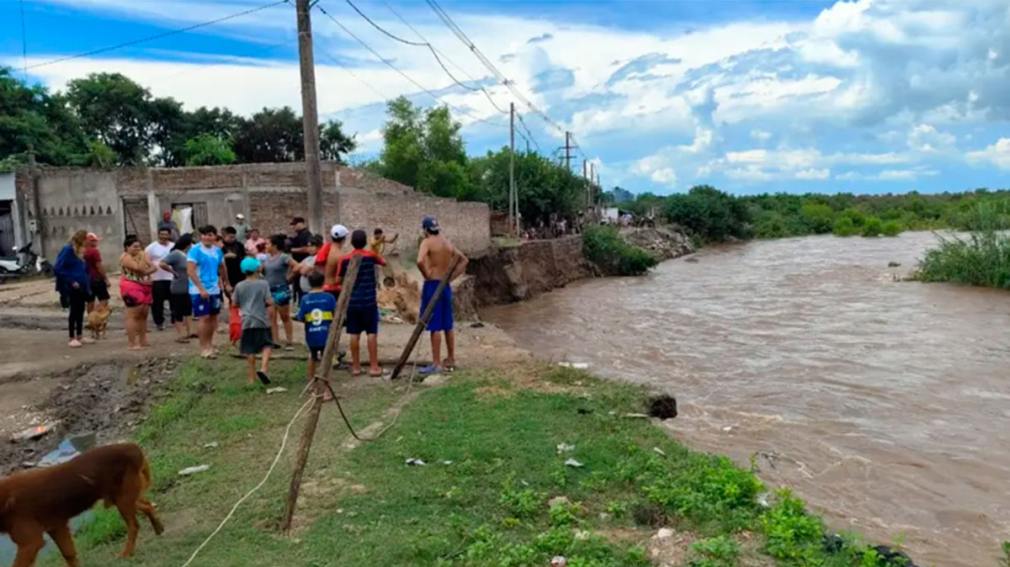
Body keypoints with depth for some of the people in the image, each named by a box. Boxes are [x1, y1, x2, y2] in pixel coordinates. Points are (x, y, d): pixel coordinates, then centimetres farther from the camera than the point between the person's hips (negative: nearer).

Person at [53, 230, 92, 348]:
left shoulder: (79, 251, 12)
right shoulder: (67, 250, -13)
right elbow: (57, 269, -17)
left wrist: (87, 284, 7)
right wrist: (71, 281, -17)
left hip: (81, 287, 8)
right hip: (72, 287, -8)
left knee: (80, 310, 12)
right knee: (74, 311, -3)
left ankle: (80, 336, 21)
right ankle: (72, 338, 5)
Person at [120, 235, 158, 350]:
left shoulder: (141, 256, 15)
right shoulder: (125, 257, -9)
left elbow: (154, 267, 7)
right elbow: (139, 268, -21)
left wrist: (147, 271, -11)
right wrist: (142, 257, -12)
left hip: (144, 287, 8)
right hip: (131, 288, -8)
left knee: (143, 314, 9)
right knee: (133, 315, -9)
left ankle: (143, 341, 16)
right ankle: (132, 343, -7)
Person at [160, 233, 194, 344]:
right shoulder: (176, 254, -15)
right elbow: (162, 264, -24)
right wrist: (174, 272, -16)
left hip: (188, 288, 8)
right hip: (179, 289, -8)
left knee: (187, 310, 16)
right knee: (178, 312, 1)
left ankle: (187, 332, 26)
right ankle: (180, 335, 6)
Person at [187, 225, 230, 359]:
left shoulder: (218, 251, 7)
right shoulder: (195, 250, -10)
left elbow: (222, 268, 22)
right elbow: (190, 271, -16)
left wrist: (226, 283, 23)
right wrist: (201, 289, -20)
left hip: (214, 289, 6)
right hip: (199, 290, -6)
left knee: (213, 317, 11)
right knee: (203, 318, -6)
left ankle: (209, 345, 23)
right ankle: (204, 348, 2)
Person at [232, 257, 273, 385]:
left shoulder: (239, 286, 3)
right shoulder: (263, 284, -4)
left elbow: (235, 303, 7)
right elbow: (269, 302, -9)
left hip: (247, 321, 3)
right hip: (261, 321, -3)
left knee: (250, 350, 8)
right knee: (267, 345, 7)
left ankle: (252, 377, 13)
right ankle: (263, 368, -15)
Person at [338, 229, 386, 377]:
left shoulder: (345, 259, -1)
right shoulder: (370, 255, -3)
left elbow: (339, 280, 5)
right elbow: (384, 263, 15)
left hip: (352, 301, 2)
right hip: (369, 301, -2)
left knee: (354, 334, 6)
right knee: (372, 333, 1)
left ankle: (356, 367, 12)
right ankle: (374, 366, 2)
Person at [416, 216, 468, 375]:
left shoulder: (427, 242, -10)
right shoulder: (448, 243, 12)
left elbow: (420, 261, -28)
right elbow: (464, 260, 19)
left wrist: (427, 276, -13)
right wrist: (451, 277, 13)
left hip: (432, 286, -7)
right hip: (445, 286, 7)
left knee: (435, 326, -5)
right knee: (447, 326, 13)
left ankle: (436, 364, -2)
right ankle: (451, 361, 21)